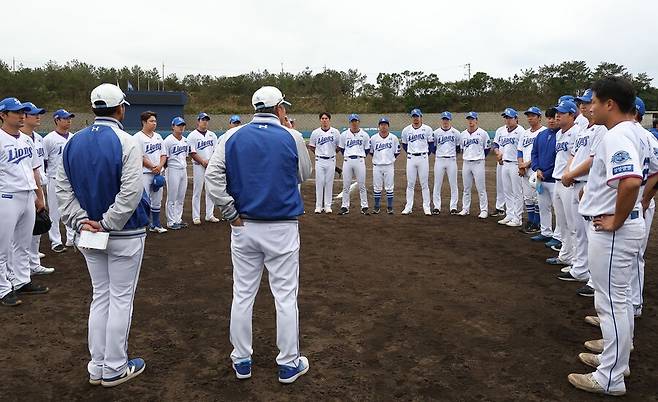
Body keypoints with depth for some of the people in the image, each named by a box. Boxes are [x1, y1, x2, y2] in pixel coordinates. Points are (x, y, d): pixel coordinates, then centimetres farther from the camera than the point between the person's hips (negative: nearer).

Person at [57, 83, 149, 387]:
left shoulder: (74, 142, 6)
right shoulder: (126, 143, -15)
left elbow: (63, 188, 4)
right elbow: (131, 192, -23)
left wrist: (81, 221, -2)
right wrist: (106, 223, -15)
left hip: (89, 234, 6)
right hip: (125, 234, -6)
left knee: (100, 297, 16)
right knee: (121, 299, 5)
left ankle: (97, 368, 23)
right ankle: (114, 369, 15)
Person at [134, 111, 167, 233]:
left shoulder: (158, 137, 14)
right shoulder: (138, 137, -8)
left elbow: (163, 155, 13)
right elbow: (140, 157, -14)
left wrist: (159, 166, -5)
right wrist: (153, 167, -12)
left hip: (158, 173, 7)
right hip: (144, 173, -7)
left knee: (157, 201, 12)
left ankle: (156, 224, 22)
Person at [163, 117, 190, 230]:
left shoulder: (185, 140, 11)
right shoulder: (168, 140, -10)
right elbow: (164, 157, -10)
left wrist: (184, 166, 12)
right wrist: (166, 168, -13)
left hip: (183, 170, 7)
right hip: (173, 170, -7)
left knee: (181, 197, 12)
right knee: (172, 197, -1)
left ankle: (178, 219, 22)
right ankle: (171, 222, 7)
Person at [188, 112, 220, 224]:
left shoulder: (212, 135, 13)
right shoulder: (192, 136, -3)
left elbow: (216, 151, 11)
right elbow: (192, 153, -9)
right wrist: (203, 161, -16)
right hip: (198, 166, -5)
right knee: (197, 191, -1)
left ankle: (210, 215, 14)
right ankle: (196, 217, 4)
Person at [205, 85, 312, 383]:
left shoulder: (232, 137, 1)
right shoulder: (292, 138, -4)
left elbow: (213, 177, -8)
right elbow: (304, 175, 11)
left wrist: (231, 213, -2)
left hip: (244, 227, 3)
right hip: (282, 229, -2)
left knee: (243, 294, 12)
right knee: (285, 296, 6)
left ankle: (241, 361, 23)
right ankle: (288, 364, 16)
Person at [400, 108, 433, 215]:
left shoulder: (427, 129, -1)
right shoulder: (406, 130, 4)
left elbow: (431, 143, 7)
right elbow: (404, 144, 16)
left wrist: (426, 153, 5)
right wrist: (410, 152, 10)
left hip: (423, 158, -2)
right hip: (411, 158, 2)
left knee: (424, 184, 1)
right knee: (410, 184, 4)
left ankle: (426, 207, 6)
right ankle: (408, 207, 9)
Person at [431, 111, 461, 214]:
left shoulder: (456, 132, 3)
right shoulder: (436, 132, 3)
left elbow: (459, 146, 11)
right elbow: (433, 146, 12)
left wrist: (453, 154, 6)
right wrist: (438, 154, 6)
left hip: (451, 161, 0)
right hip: (439, 160, 0)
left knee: (453, 184, 1)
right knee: (437, 184, 1)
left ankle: (453, 207, 8)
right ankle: (436, 207, 8)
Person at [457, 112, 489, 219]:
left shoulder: (482, 133, -3)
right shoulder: (463, 134, 9)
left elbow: (487, 148, 5)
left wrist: (480, 157, 5)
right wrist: (465, 156, 12)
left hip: (478, 163, -4)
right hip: (466, 163, 4)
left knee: (481, 188, -3)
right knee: (466, 188, 10)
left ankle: (484, 210, 2)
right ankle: (465, 209, 18)